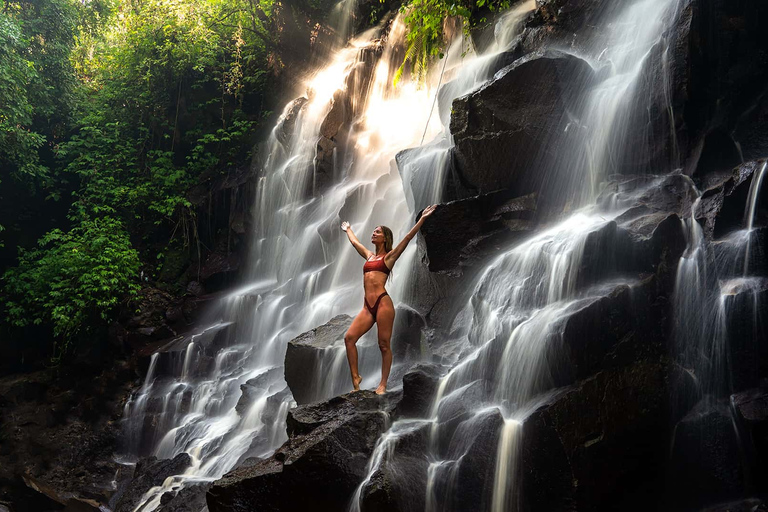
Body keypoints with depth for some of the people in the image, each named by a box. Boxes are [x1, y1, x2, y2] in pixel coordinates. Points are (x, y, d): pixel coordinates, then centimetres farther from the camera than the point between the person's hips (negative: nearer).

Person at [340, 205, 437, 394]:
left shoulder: (389, 256, 5)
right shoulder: (369, 256, 22)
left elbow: (408, 237, -4)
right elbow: (354, 241, 40)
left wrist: (423, 218, -10)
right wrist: (348, 229, 54)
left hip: (383, 303, -6)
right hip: (367, 306, 6)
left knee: (384, 345, -3)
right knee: (349, 338, -9)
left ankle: (383, 385, 3)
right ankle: (355, 377, -1)